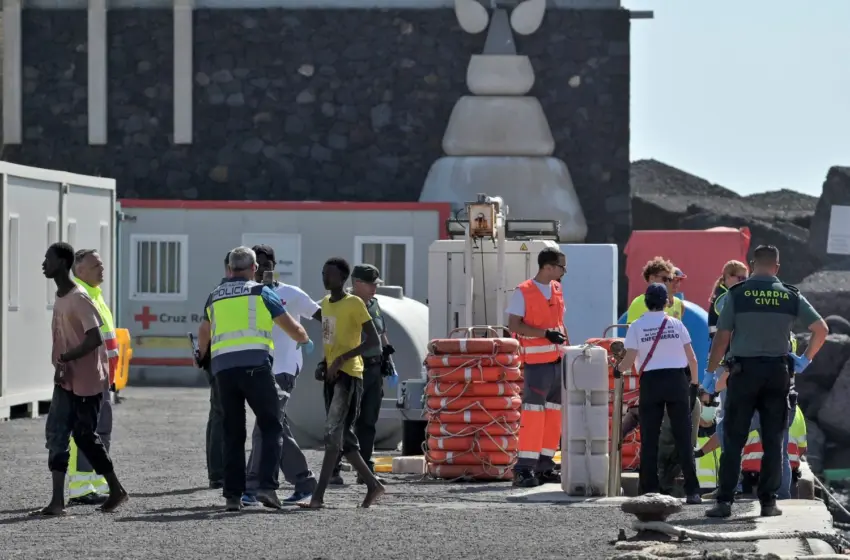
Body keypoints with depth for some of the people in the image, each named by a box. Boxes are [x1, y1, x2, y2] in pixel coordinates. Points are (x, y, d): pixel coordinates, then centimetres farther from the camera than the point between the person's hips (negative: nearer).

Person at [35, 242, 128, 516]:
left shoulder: (79, 299, -18)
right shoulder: (60, 298, 11)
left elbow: (95, 339, -25)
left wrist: (65, 359, -21)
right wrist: (60, 365, 7)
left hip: (86, 381, -9)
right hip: (65, 380, 9)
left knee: (85, 436, 0)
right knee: (55, 434, 0)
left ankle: (116, 490, 15)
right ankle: (57, 502, -1)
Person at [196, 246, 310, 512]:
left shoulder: (214, 297, 19)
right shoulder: (261, 293, 7)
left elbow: (203, 333, 36)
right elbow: (293, 328, 11)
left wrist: (203, 356, 58)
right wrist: (305, 338, 35)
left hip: (222, 368, 4)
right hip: (255, 365, -4)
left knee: (232, 433, 10)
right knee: (271, 428, 3)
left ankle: (233, 494, 5)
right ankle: (267, 485, -11)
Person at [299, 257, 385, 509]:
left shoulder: (354, 304, -10)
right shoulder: (325, 303, 14)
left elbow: (374, 340, -15)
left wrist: (341, 359, -21)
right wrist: (324, 364, 7)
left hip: (348, 375, -9)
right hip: (332, 375, 9)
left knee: (333, 433, -15)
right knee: (344, 436, 10)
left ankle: (318, 495, -20)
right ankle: (373, 485, 21)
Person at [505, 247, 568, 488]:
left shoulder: (557, 289, 13)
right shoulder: (523, 292, -8)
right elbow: (513, 325, -14)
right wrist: (546, 334, -21)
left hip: (559, 361, 7)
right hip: (537, 362, -7)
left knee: (554, 413, 8)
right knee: (533, 412, -10)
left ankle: (545, 465, 14)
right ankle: (524, 468, -9)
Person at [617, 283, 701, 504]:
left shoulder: (636, 327, -1)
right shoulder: (676, 324, 2)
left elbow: (628, 362, -4)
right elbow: (692, 359, 3)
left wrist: (618, 367, 17)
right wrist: (694, 383, 16)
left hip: (650, 382, 0)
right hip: (677, 381, 1)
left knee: (649, 440, 4)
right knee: (683, 438, 2)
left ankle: (649, 490, 2)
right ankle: (692, 491, -2)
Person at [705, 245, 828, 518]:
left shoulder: (737, 294, -3)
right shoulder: (791, 295, 4)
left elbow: (722, 338, -5)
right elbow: (821, 329, 5)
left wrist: (710, 373, 4)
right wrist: (806, 360, 17)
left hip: (743, 371, -2)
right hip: (778, 372, 2)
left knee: (733, 439, 2)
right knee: (773, 441, 8)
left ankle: (724, 501, -3)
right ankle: (768, 502, 7)